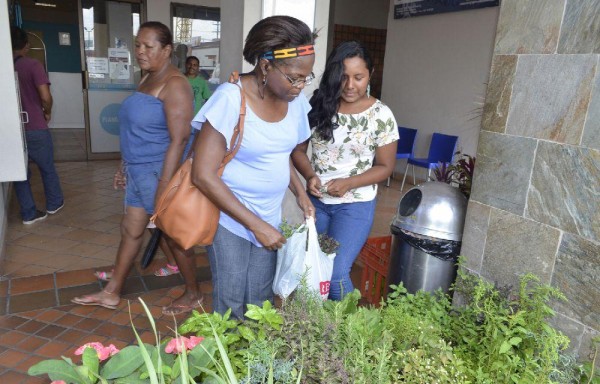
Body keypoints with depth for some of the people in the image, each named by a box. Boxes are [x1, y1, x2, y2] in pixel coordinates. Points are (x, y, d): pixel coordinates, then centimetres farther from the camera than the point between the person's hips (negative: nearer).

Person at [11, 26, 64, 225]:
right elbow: (46, 97, -18)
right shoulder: (33, 65, -10)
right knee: (47, 169, 16)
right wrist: (47, 112, 2)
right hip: (35, 128, -3)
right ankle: (54, 204, 33)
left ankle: (29, 214, 18)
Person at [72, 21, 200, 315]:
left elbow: (179, 139, -24)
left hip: (159, 171, -9)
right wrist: (125, 164, 22)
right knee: (130, 230, 17)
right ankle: (111, 293, 33)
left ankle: (193, 294, 24)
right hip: (139, 171, 9)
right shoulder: (147, 78, 12)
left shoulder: (173, 84, -18)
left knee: (173, 235, 4)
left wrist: (164, 186, -25)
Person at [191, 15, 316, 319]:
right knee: (231, 303, 6)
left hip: (270, 218, 5)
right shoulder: (230, 99, -21)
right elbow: (203, 175, -21)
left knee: (261, 300, 14)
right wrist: (255, 224, -20)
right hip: (230, 217, -5)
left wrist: (300, 193, 1)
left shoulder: (295, 100, -3)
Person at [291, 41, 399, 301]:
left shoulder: (381, 115, -11)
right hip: (316, 200, 4)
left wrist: (349, 183, -21)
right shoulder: (317, 106, -5)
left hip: (356, 204, -3)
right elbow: (298, 149, 2)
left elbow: (385, 166, -6)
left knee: (336, 273, -14)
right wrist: (309, 175, -19)